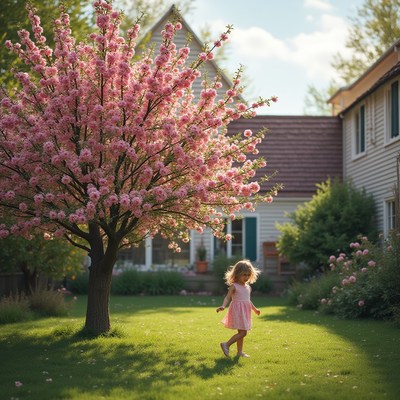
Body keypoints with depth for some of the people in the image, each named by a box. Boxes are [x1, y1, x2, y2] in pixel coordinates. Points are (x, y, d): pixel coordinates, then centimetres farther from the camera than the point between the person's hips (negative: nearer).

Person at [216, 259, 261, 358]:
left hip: (245, 312, 8)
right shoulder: (234, 286, -9)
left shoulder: (248, 287, 14)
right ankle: (226, 345, -9)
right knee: (243, 332, -14)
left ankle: (240, 351, 19)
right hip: (237, 311, -8)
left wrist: (255, 309, 36)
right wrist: (223, 306, -34)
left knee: (241, 332, 12)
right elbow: (228, 297, -17)